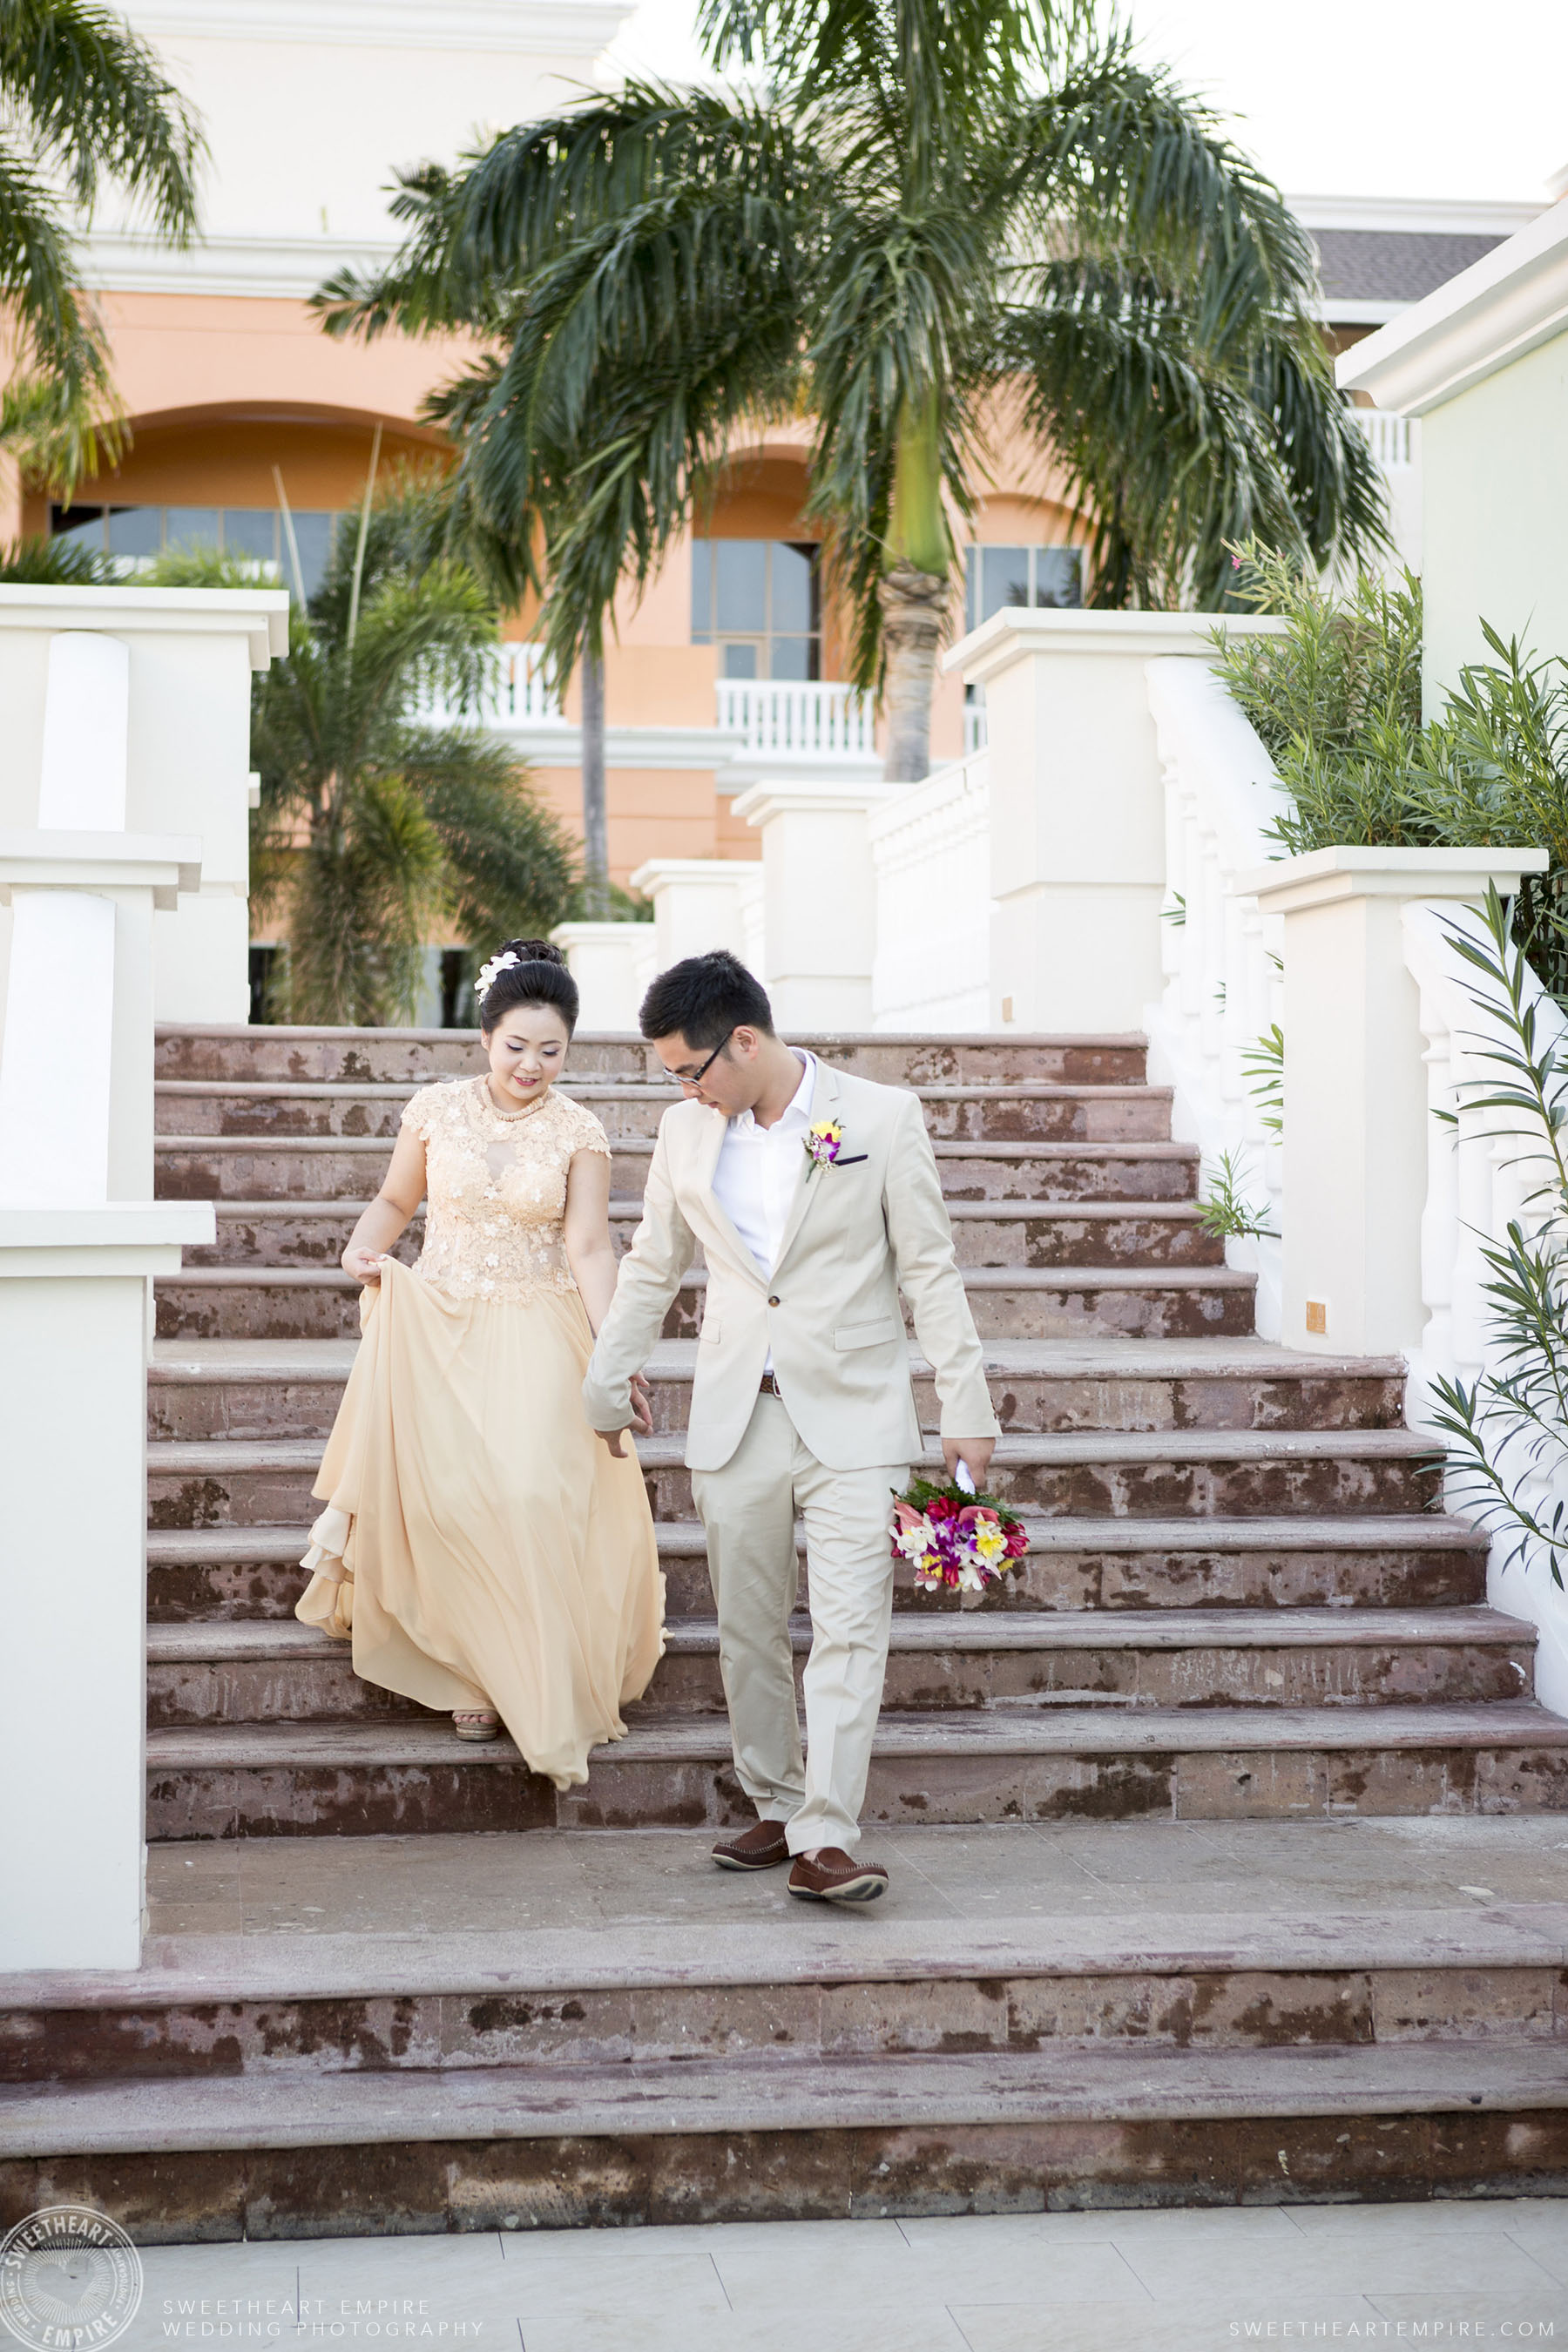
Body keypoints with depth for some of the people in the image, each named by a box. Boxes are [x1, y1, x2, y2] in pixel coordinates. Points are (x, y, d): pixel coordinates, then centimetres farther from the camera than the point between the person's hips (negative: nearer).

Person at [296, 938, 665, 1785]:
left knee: (533, 1494, -13)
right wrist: (364, 1246, -8)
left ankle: (544, 1696, -1)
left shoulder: (578, 1133, -3)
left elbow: (589, 1249, -9)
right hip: (438, 1326, 2)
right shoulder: (436, 1111, 1)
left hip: (536, 1334, -2)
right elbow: (395, 1199, 14)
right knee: (448, 1497, -1)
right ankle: (472, 1673, 15)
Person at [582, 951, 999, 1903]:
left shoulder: (883, 1117, -5)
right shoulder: (688, 1129, 7)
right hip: (738, 1420, 4)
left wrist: (967, 1408, -5)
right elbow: (653, 1266, 19)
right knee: (749, 1629, 8)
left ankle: (826, 1841, -11)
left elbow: (930, 1270, -3)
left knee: (850, 1630, -10)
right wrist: (607, 1381, 25)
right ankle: (778, 1808, 22)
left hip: (853, 1419, -4)